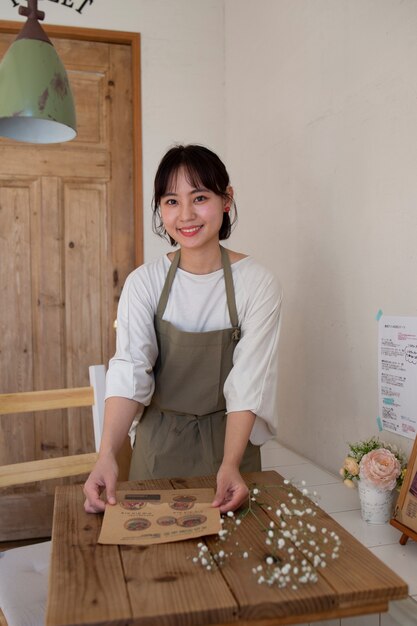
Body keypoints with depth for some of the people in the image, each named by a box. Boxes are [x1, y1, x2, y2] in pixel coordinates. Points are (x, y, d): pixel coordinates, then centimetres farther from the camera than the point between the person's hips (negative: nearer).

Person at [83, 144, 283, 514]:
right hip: (159, 442, 1)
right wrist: (107, 455, -33)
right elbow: (130, 371, -19)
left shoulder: (258, 285, -13)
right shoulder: (143, 283, -9)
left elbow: (248, 384, -18)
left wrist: (229, 465, -30)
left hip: (230, 439, -1)